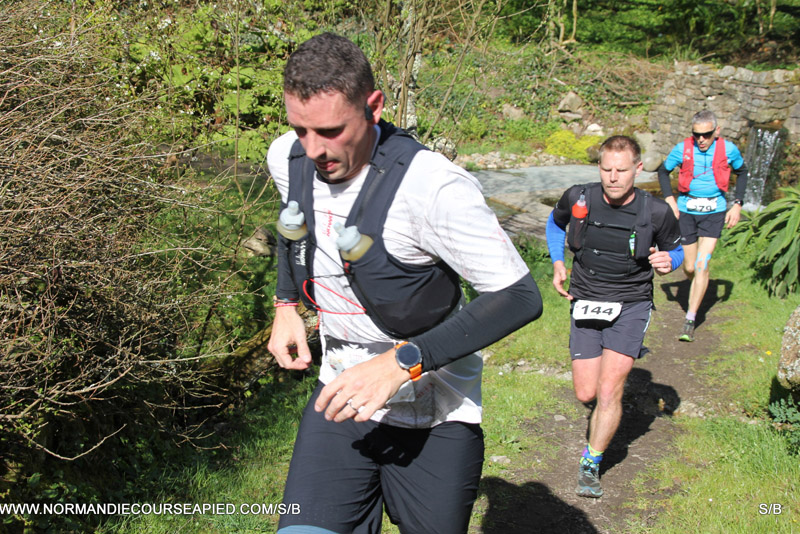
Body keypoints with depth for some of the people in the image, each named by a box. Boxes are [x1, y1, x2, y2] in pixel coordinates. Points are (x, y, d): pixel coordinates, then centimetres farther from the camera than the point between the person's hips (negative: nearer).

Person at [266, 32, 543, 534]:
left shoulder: (434, 186, -26)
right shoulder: (287, 158, -5)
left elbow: (519, 296, -25)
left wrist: (403, 362, -31)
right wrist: (286, 305, 8)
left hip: (435, 418, -4)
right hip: (343, 395, 4)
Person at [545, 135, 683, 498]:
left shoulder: (657, 213, -12)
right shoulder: (577, 199, -8)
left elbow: (676, 250, 7)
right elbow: (555, 223, 15)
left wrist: (668, 262, -16)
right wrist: (558, 264, 2)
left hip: (629, 306, -2)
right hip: (585, 304, 2)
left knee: (608, 391, -13)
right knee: (586, 394, 3)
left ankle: (590, 465, 8)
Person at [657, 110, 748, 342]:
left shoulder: (728, 149, -8)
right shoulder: (683, 149, -8)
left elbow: (742, 172, 11)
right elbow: (663, 171, 9)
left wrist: (737, 204, 3)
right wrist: (669, 199, -4)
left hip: (714, 212, -1)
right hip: (686, 211, 1)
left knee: (701, 265, -13)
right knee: (689, 268, 7)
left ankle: (690, 320, -8)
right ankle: (697, 292, 43)